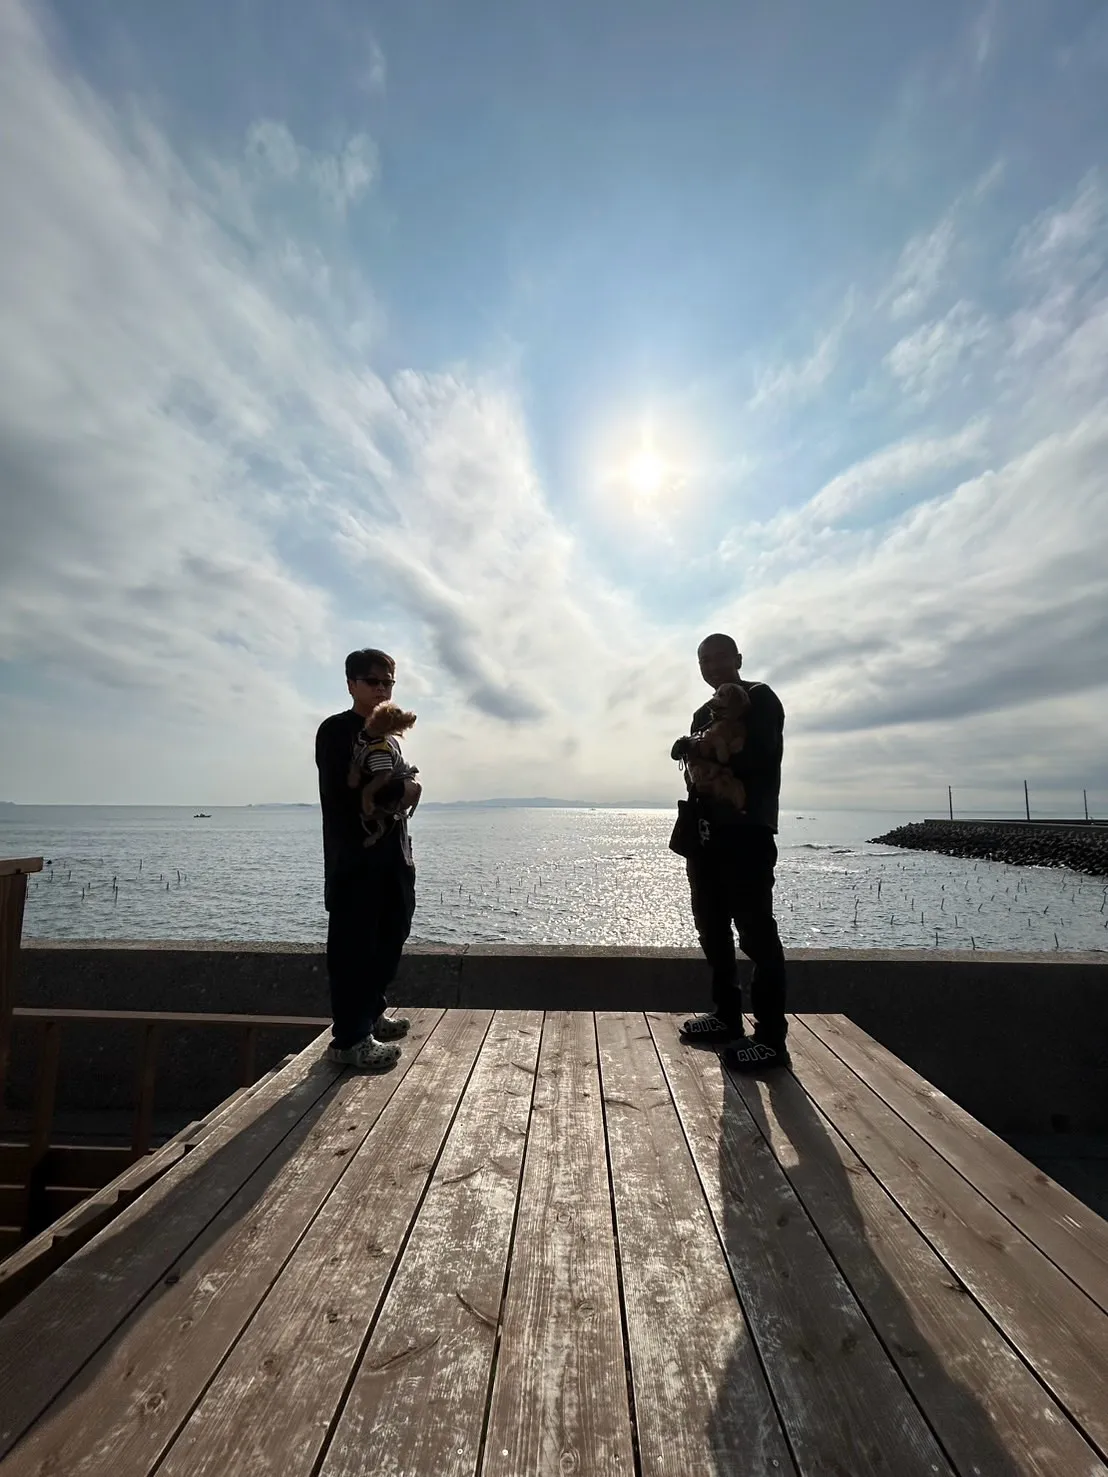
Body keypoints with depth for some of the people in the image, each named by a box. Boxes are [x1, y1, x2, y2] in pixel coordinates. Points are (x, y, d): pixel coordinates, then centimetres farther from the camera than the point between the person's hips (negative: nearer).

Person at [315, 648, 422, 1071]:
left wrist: (407, 791, -3)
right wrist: (399, 789, -13)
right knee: (353, 947, -2)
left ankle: (371, 1015, 33)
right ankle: (349, 1038, 11)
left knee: (389, 939, 16)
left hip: (392, 855, 8)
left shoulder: (389, 737, 19)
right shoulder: (336, 730, -6)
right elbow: (339, 790, -20)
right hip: (354, 858, -8)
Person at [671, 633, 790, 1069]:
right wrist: (690, 749, -5)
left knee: (756, 932, -4)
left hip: (748, 830, -8)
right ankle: (727, 1017, 25)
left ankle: (771, 1037, 6)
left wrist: (705, 752, -6)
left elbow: (760, 755, -15)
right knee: (712, 928, 12)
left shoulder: (760, 698, 0)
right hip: (708, 831, 8)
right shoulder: (705, 713, 22)